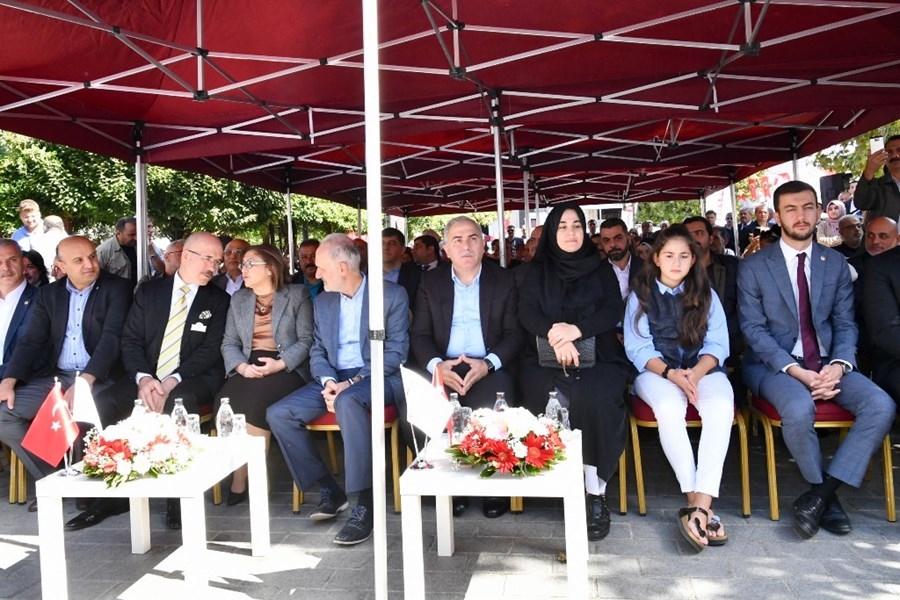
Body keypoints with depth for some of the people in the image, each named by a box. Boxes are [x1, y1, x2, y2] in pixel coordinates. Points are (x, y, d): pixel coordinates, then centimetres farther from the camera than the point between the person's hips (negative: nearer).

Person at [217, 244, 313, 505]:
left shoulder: (297, 295, 5)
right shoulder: (238, 298, 18)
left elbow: (306, 340, -2)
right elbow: (229, 342, 13)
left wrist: (280, 364, -17)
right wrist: (242, 366, -8)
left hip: (288, 368, -4)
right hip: (248, 369, 4)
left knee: (256, 399, -33)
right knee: (225, 399, -29)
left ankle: (242, 478, -18)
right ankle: (237, 473, -17)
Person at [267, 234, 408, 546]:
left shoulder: (392, 295, -4)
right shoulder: (322, 301, 13)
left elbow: (396, 351, -10)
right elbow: (317, 352, 12)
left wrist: (352, 382, -19)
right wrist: (327, 381, -11)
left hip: (378, 377, -6)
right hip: (334, 379, 6)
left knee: (348, 401, -38)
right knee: (278, 414, -13)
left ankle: (365, 504, -30)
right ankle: (329, 490, -2)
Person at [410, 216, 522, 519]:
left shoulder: (505, 279, 8)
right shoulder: (430, 282, 11)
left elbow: (514, 333, 2)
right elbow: (419, 335, 6)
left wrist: (487, 363, -17)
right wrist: (437, 365, -15)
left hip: (490, 369, -1)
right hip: (444, 369, 2)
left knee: (493, 406, -33)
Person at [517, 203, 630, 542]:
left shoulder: (601, 269, 15)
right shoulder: (537, 271, 15)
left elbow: (614, 311, 1)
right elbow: (526, 312, 0)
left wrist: (576, 329, -19)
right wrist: (555, 335, -21)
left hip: (598, 358, 0)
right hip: (546, 359, 1)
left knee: (594, 399, -33)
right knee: (549, 402, -31)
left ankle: (596, 493, -23)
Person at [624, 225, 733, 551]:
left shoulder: (705, 294, 12)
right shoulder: (640, 295, 6)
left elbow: (717, 344, 2)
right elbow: (638, 348, -2)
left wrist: (696, 373, -19)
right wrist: (671, 374, -20)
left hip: (702, 369, 2)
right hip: (656, 371, -2)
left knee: (722, 406, -32)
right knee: (669, 407, -36)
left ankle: (700, 505, -35)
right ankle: (700, 504, -30)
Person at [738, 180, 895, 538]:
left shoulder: (836, 263, 10)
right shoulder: (753, 267, -2)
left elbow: (845, 323, 8)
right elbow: (753, 330, -7)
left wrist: (838, 366, -13)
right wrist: (796, 371, -20)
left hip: (827, 364, 4)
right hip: (775, 364, -4)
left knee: (881, 405, -22)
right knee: (799, 408, -34)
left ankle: (820, 493, -12)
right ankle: (825, 492, -5)